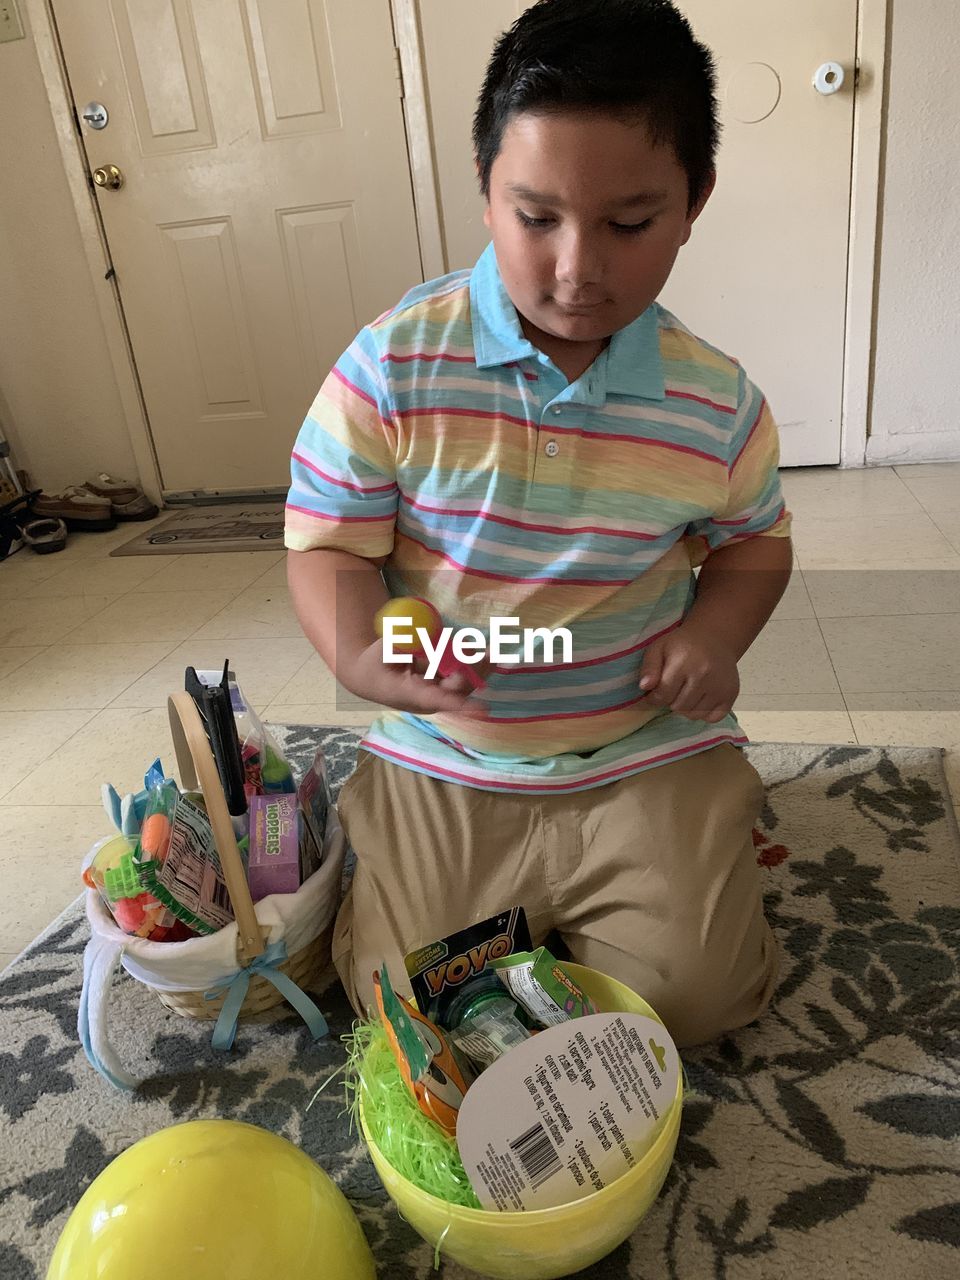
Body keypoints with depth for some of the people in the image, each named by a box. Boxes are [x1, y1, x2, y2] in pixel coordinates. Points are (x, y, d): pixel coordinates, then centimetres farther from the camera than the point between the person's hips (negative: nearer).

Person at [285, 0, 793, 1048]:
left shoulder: (717, 404, -7)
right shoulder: (392, 366, -14)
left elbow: (756, 539, 10)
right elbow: (329, 545, -9)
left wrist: (716, 630, -11)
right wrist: (358, 655, -30)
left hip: (644, 754, 1)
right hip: (438, 764, 0)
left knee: (693, 992, -1)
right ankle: (517, 910, 32)